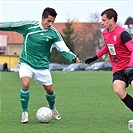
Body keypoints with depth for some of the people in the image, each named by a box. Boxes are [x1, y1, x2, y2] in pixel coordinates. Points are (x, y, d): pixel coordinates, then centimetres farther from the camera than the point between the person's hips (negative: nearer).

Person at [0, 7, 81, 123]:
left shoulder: (54, 33, -7)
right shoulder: (28, 25, -10)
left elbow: (63, 49, -7)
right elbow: (10, 26, -1)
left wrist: (73, 58, -22)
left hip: (42, 66, 2)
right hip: (26, 62, -2)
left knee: (50, 90, 6)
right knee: (26, 84, -24)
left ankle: (51, 108, 40)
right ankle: (25, 112, -3)